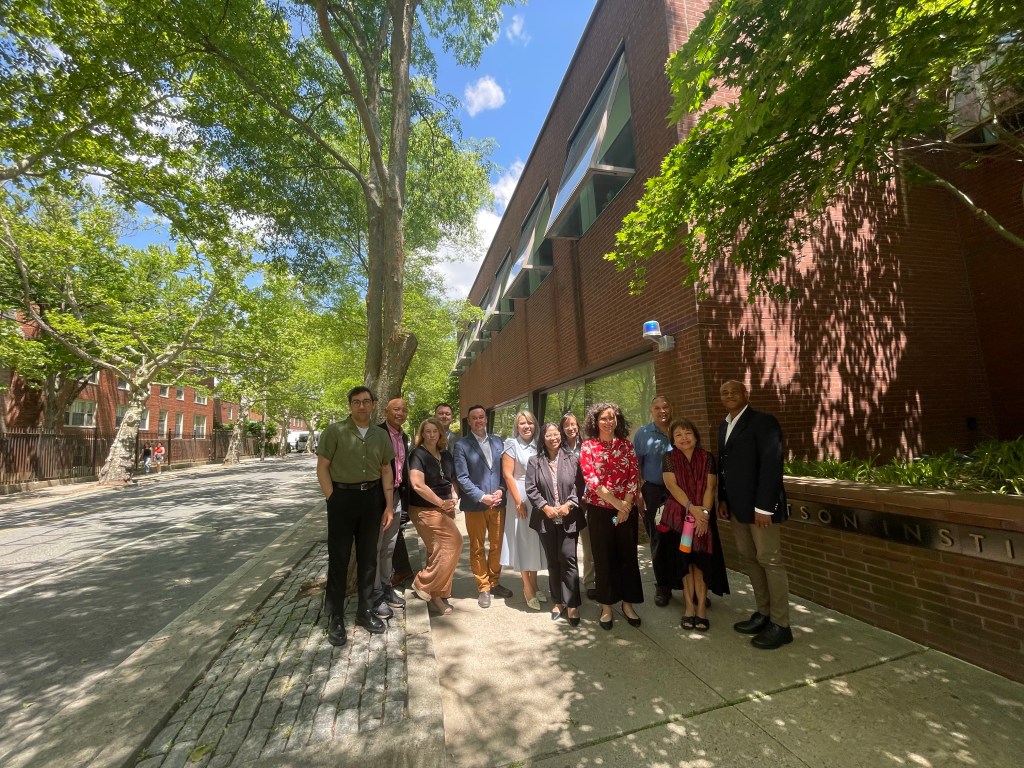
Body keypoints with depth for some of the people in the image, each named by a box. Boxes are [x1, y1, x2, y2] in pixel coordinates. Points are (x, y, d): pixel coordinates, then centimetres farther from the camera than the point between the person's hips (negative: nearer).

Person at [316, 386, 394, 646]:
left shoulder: (381, 435, 5)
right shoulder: (334, 431, -6)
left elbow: (386, 471, 9)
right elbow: (322, 468, -5)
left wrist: (389, 506, 5)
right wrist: (333, 499, -11)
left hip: (372, 498, 4)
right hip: (342, 496, -3)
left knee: (368, 557, 13)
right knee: (339, 558, 6)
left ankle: (365, 611, 30)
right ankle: (335, 618, 23)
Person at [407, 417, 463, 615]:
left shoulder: (446, 454, 10)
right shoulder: (418, 454, -11)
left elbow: (452, 480, 21)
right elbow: (417, 485, -22)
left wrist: (453, 498, 1)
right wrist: (442, 502, -17)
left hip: (444, 509, 7)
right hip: (425, 510, -7)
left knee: (440, 551, 11)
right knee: (453, 544, -13)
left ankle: (436, 595, 25)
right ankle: (423, 584, 4)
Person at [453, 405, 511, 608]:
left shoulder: (497, 441, 8)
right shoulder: (462, 445, -5)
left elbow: (504, 469, 9)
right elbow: (462, 477, -10)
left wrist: (500, 490, -7)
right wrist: (482, 496, -16)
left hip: (498, 503, 4)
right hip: (475, 505, -3)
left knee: (497, 546, 13)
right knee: (477, 548, 10)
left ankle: (494, 582, 32)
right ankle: (483, 588, 25)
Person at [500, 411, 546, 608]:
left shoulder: (538, 445, 6)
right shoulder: (511, 445, -6)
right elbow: (508, 475, -10)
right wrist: (519, 502, -12)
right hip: (520, 497, -4)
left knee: (536, 539, 12)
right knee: (523, 540, 5)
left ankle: (533, 583, 27)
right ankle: (527, 587, 18)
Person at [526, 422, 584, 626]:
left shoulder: (572, 459, 1)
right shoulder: (535, 461, 3)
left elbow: (580, 485, -2)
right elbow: (531, 489, -1)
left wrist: (569, 504, -13)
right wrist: (545, 507, -11)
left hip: (569, 518, -1)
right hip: (546, 519, 2)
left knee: (568, 559, -3)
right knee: (553, 561, 13)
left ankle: (571, 604, 10)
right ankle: (557, 601, 27)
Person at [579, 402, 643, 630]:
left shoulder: (626, 444, 4)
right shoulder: (588, 446, -3)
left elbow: (634, 476, -1)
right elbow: (591, 479, -12)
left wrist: (626, 504, -11)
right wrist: (616, 502, -17)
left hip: (626, 509, 2)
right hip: (599, 510, -2)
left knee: (628, 556, 11)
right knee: (604, 558, 8)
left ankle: (628, 603, 29)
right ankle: (606, 606, 24)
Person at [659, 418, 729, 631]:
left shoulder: (707, 458, 1)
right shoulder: (669, 458, -1)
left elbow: (710, 487, -6)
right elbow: (672, 485, -11)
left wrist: (704, 512, -18)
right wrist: (691, 507, -21)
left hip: (703, 517, 0)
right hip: (678, 516, 0)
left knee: (701, 561, 3)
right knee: (684, 561, 6)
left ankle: (701, 607, 14)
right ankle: (689, 606, 17)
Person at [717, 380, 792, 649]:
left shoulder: (763, 422, -11)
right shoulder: (724, 425, 13)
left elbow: (771, 465, -17)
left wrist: (763, 506, -20)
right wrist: (723, 499, 8)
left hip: (759, 506, -7)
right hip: (737, 506, 8)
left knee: (770, 561, 2)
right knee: (748, 560, 14)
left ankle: (781, 625, 15)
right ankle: (764, 614, 27)